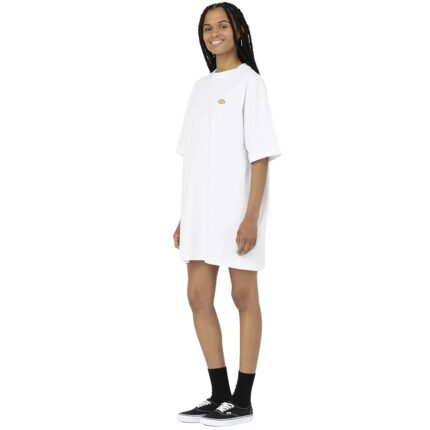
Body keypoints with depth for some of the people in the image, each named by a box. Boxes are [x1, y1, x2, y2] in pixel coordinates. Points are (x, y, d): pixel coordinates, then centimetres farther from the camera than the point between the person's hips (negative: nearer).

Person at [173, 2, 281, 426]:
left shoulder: (249, 82, -3)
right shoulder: (200, 87, 15)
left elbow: (260, 155, -10)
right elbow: (193, 158, 14)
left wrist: (251, 216, -18)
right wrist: (184, 216, 11)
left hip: (237, 203, -6)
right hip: (201, 205, 7)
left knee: (243, 296, 0)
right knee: (198, 296, 4)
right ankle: (219, 394, 14)